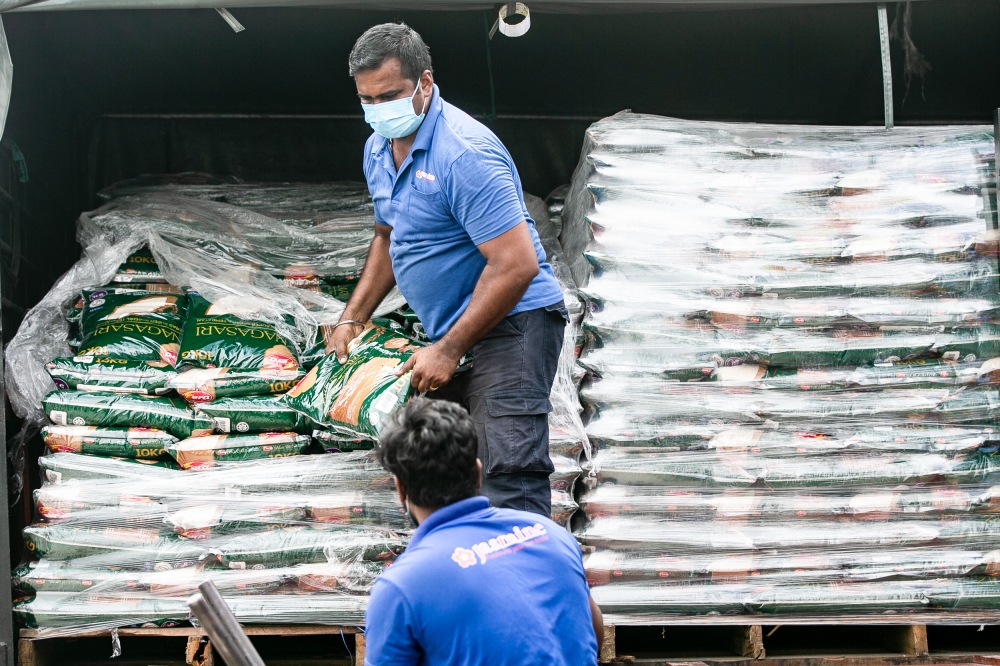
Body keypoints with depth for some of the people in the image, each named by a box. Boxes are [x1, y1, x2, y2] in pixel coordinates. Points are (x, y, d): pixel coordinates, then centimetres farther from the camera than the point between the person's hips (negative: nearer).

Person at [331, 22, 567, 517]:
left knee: (509, 477, -21)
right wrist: (353, 319, 16)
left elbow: (516, 264, -25)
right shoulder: (379, 150, 9)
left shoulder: (464, 153, -21)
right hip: (453, 331, 10)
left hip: (512, 324, -10)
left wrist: (448, 350, -21)